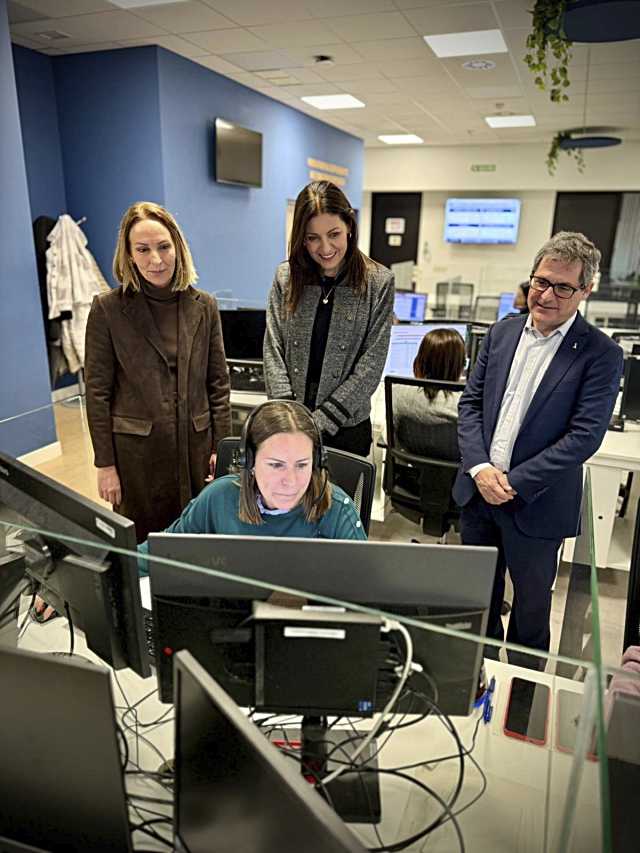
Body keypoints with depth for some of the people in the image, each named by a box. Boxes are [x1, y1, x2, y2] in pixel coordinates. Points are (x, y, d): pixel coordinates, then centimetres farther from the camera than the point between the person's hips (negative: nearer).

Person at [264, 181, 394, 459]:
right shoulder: (286, 277, 1)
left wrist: (320, 420, -14)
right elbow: (273, 350, -2)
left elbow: (372, 364, -9)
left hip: (346, 425, -1)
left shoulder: (378, 282, -6)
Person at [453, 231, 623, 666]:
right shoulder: (503, 331, 3)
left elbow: (585, 436, -16)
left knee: (531, 603, 16)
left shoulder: (601, 354, -11)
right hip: (478, 491, 4)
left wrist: (514, 482, -18)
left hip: (536, 503, -4)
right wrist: (479, 467, -11)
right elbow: (470, 402, 3)